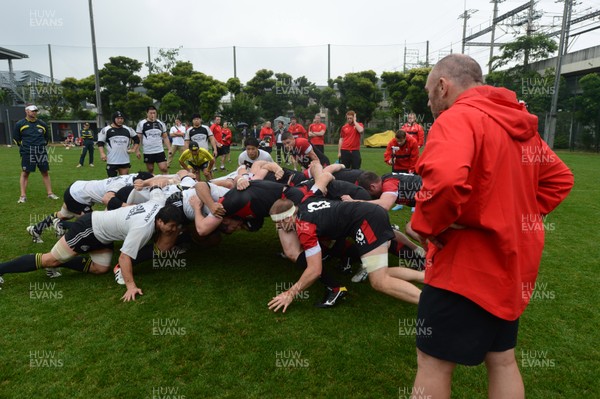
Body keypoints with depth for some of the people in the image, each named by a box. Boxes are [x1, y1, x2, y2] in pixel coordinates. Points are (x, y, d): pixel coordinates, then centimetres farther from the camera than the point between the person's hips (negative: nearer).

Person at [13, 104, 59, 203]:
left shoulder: (42, 124, 7)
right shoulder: (20, 124, -1)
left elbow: (47, 137, 21)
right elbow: (16, 138, 9)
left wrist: (42, 145, 13)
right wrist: (23, 146, 7)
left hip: (41, 152, 3)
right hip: (27, 153, -2)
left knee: (45, 172, 5)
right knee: (25, 173, -1)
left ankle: (50, 193, 10)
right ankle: (23, 196, 3)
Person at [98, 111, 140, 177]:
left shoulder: (128, 129, 11)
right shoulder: (106, 130, 1)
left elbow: (136, 139, 23)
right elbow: (100, 143, 1)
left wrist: (134, 149, 13)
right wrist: (102, 153, -13)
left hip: (125, 161, 3)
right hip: (112, 161, -3)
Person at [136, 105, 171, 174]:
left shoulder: (161, 124, 5)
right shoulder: (141, 124, -2)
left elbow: (165, 137, 10)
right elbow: (138, 138, 1)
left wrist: (169, 149, 1)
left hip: (160, 151, 1)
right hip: (148, 152, -1)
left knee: (164, 169, -7)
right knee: (150, 170, 9)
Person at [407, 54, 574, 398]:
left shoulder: (458, 118, -17)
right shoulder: (520, 124, 12)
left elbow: (445, 181, -37)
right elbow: (559, 179, 21)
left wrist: (425, 225, -20)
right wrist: (520, 215, 13)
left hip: (467, 266, -9)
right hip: (511, 263, 9)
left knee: (433, 361, 7)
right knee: (502, 359, 22)